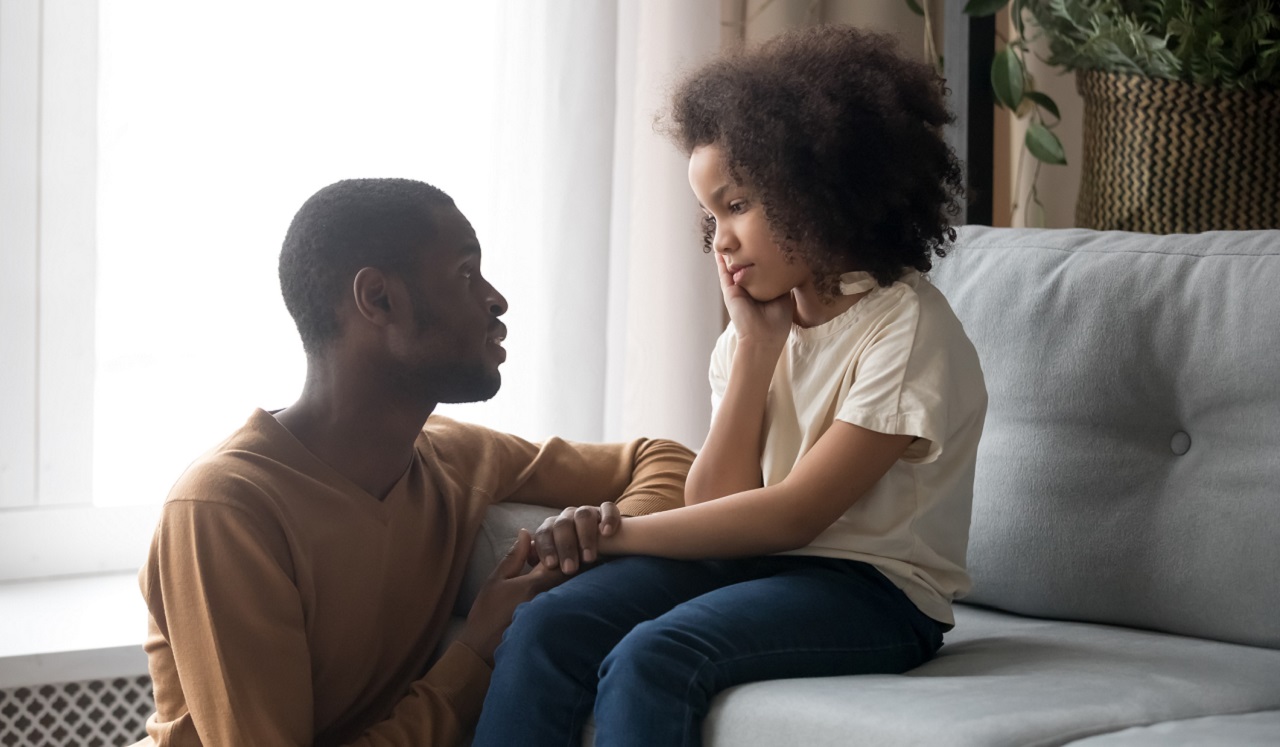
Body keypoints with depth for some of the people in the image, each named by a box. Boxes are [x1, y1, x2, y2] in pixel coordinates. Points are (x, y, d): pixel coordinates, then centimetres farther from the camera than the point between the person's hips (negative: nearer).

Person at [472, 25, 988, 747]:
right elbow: (715, 507, 1)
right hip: (753, 562, 7)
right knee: (545, 628, -18)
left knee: (651, 659, -32)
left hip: (871, 588, -7)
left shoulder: (909, 329, -10)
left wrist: (614, 531, -11)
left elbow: (792, 515, -15)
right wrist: (755, 346, -4)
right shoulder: (761, 327, 12)